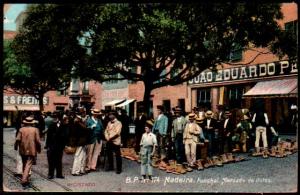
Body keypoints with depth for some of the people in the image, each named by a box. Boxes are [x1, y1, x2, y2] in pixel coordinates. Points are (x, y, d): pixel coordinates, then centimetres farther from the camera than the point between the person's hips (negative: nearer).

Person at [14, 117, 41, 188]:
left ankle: (25, 179, 29)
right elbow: (38, 141, -6)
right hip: (32, 151, -3)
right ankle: (24, 179, -18)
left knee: (24, 164, 18)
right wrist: (39, 149, 7)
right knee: (28, 165, -4)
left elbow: (18, 139, -8)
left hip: (23, 150, 3)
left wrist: (16, 146, 8)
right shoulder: (35, 130, -2)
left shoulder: (21, 129, 1)